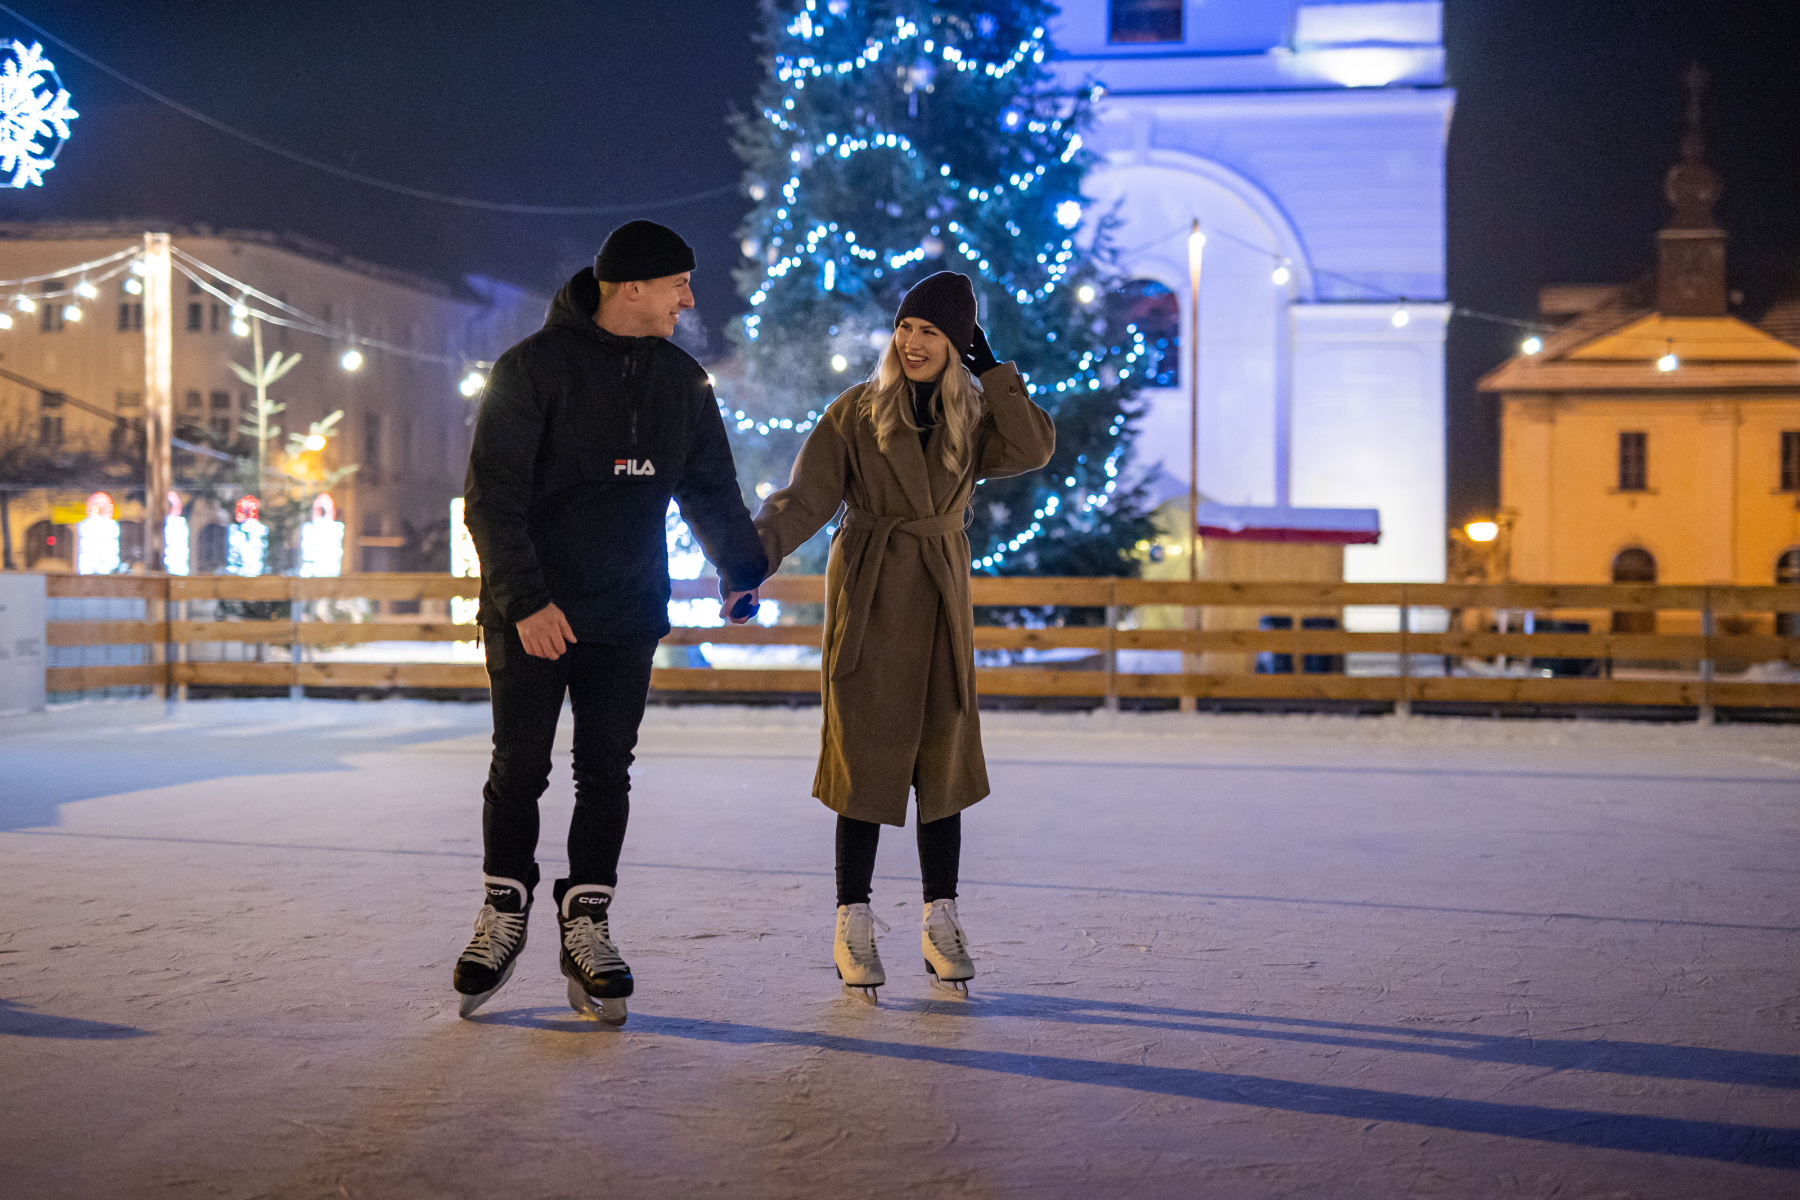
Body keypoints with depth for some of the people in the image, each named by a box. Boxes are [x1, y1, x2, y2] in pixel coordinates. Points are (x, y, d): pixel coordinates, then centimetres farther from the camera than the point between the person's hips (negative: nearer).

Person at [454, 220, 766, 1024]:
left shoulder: (681, 380, 6)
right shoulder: (533, 368, -11)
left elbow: (710, 487, 19)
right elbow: (492, 497, -14)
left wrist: (740, 570, 15)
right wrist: (524, 600, -20)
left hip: (627, 612, 4)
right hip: (531, 611, -4)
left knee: (607, 771, 3)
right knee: (519, 767, 2)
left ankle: (586, 928, 12)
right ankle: (504, 917, 20)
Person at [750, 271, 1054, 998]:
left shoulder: (972, 420, 7)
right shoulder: (854, 414, -2)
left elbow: (1034, 449, -10)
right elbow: (806, 496, -10)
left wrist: (991, 368, -8)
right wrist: (758, 551, -27)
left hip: (940, 602, 3)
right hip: (868, 597, -3)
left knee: (941, 758, 4)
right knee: (865, 758, -3)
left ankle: (941, 923, 12)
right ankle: (853, 925, 4)